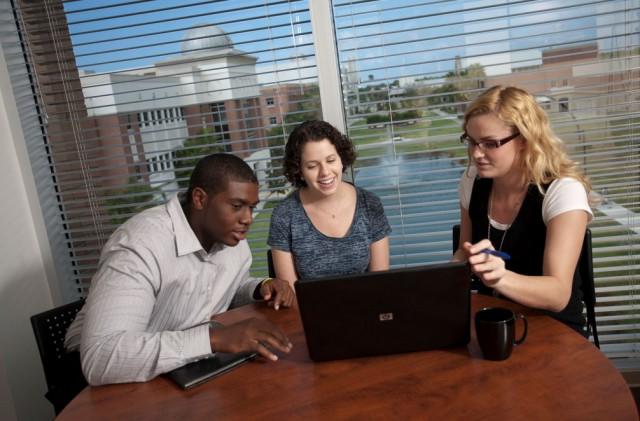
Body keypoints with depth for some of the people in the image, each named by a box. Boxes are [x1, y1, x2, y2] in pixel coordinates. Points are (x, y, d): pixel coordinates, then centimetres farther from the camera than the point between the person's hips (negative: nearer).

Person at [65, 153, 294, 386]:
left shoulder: (231, 236, -7)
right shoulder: (141, 245, -31)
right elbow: (101, 357, -40)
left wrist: (262, 288, -11)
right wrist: (215, 338, -45)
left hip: (189, 365, 7)